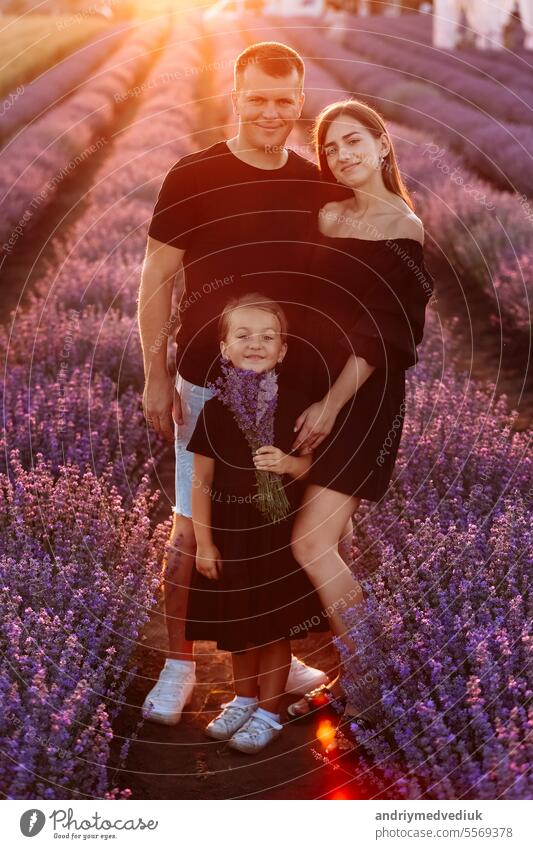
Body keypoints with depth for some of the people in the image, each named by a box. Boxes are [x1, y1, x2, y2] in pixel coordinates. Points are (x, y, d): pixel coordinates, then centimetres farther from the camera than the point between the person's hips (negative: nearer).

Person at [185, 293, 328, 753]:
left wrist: (288, 464, -23)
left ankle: (269, 712, 25)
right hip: (229, 527, 1)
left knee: (276, 622, 8)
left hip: (280, 526, -1)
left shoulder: (295, 400, -8)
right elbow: (202, 478, -3)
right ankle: (244, 698, 38)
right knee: (236, 621, 15)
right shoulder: (216, 405, -7)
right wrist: (204, 541, -4)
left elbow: (311, 464, 0)